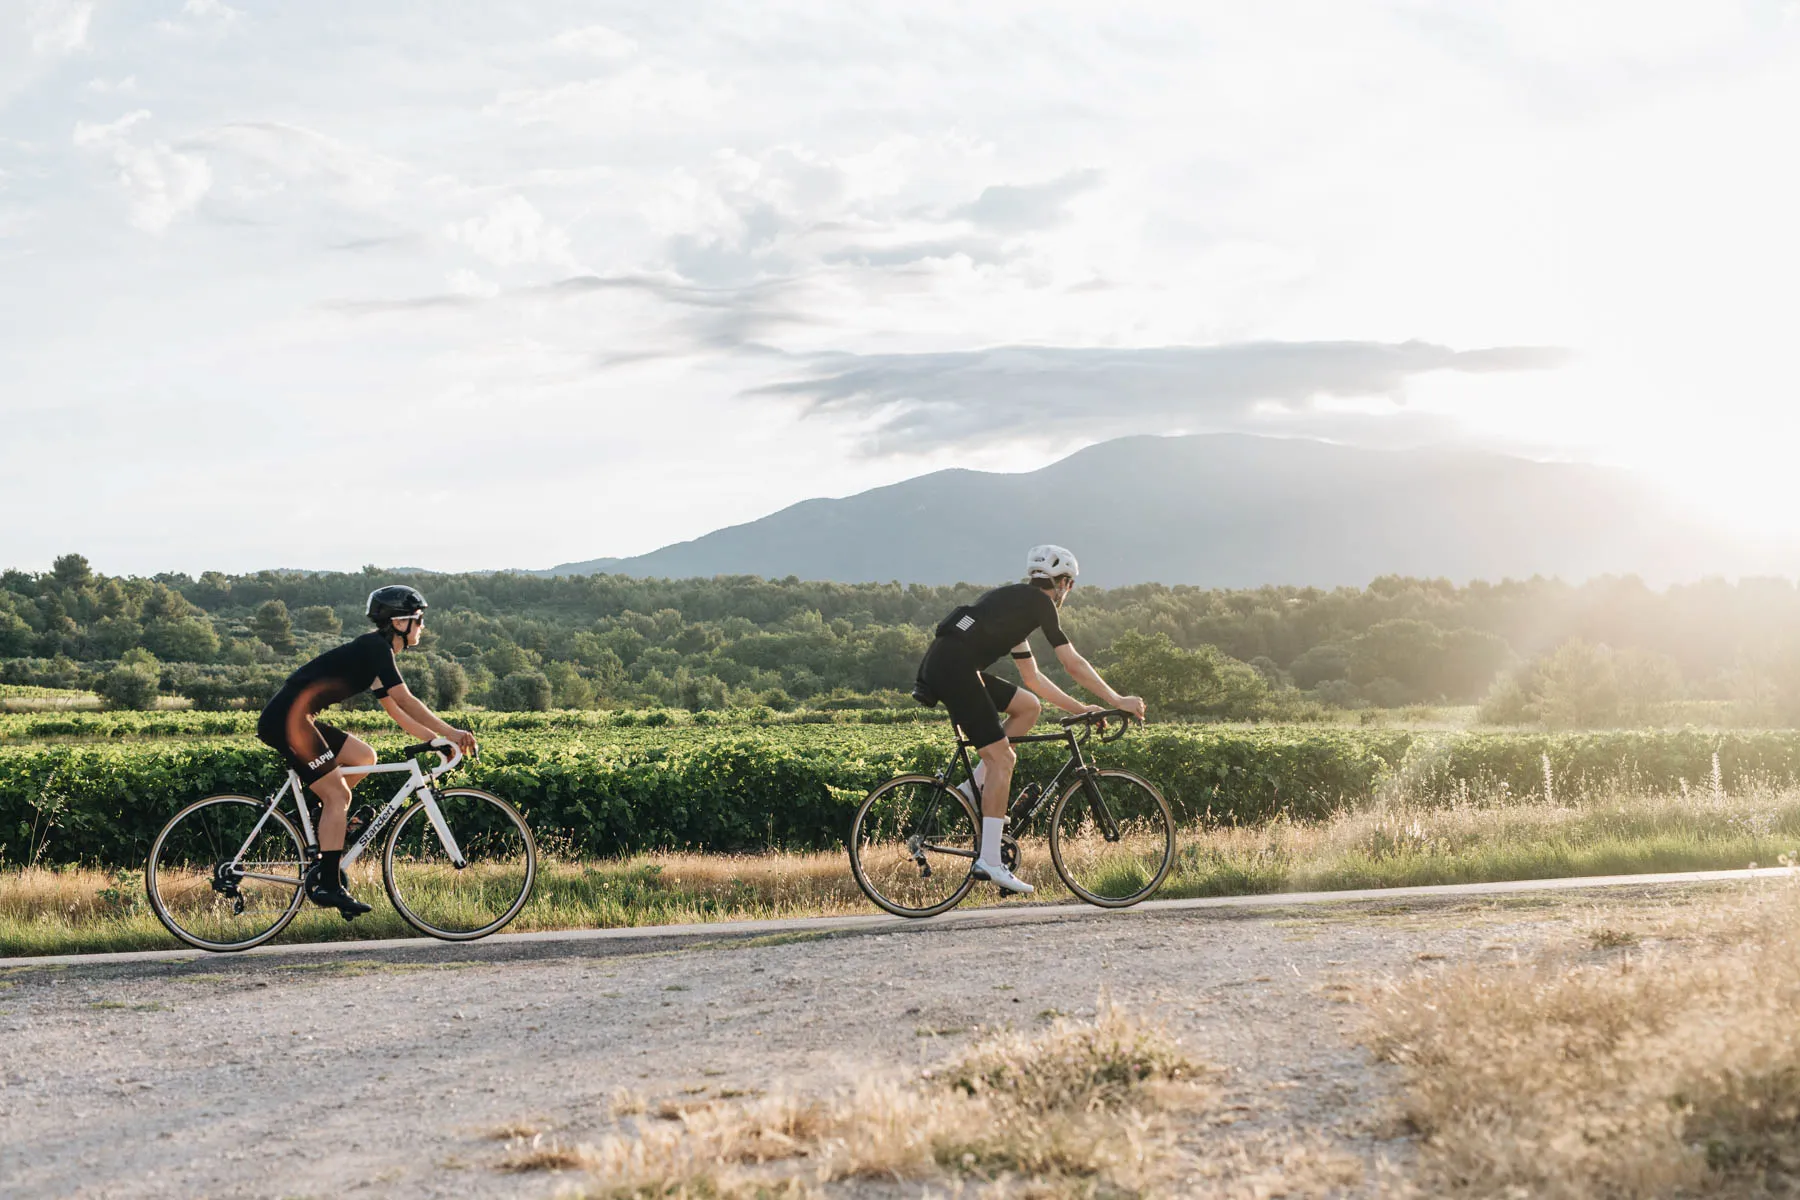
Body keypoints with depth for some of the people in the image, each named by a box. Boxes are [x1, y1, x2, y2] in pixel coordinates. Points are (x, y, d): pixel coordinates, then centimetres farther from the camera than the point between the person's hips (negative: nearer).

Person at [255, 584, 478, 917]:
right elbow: (405, 701, -17)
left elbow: (394, 709, 22)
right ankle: (328, 885, -9)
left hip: (298, 718, 10)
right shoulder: (375, 648, -11)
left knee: (364, 757, 13)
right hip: (287, 719, -10)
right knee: (338, 796, -9)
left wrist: (437, 738, 15)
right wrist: (450, 732, -14)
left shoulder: (376, 651, 18)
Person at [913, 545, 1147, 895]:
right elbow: (1074, 664, 1)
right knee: (1001, 758, -9)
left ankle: (976, 788, 13)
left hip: (940, 667, 9)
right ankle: (989, 861, -12)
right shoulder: (1039, 602, 3)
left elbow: (1032, 677, 34)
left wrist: (1080, 708, 33)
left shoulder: (1017, 605, 29)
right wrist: (1118, 701, 9)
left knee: (1028, 706, 18)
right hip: (953, 667, -9)